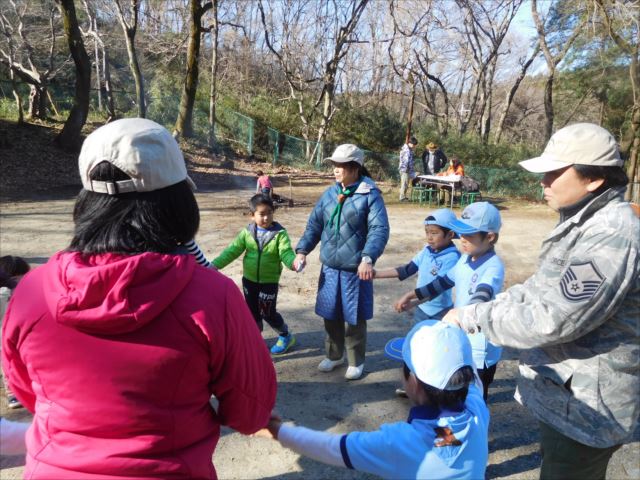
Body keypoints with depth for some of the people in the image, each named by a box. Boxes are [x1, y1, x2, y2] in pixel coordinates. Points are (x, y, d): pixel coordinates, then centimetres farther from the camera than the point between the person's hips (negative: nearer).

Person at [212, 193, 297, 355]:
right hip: (249, 279, 4)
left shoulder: (280, 233, -13)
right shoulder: (247, 232, -4)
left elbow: (286, 253, -21)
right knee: (252, 312, 15)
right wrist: (215, 264, -14)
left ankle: (286, 336, 30)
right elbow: (233, 250, -4)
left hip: (269, 281, -4)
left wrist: (293, 262, -44)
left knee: (268, 313, 5)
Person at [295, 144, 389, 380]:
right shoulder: (330, 193, 5)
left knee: (355, 318, 10)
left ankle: (356, 361, 29)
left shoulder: (370, 194, -11)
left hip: (355, 270, -5)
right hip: (330, 268, 5)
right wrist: (302, 250, -2)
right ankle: (333, 355, 37)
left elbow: (379, 229, -19)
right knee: (330, 315, 16)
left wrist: (367, 258, -32)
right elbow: (315, 223, 10)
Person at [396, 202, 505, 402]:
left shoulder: (493, 266, -23)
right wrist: (413, 295, 15)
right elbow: (444, 281, 17)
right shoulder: (465, 259, 4)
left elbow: (483, 295, -41)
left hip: (480, 349, -8)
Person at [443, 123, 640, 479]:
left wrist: (471, 317, -21)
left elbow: (551, 320, -31)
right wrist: (484, 308, 0)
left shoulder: (611, 237, -28)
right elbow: (540, 289, 12)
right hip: (567, 393, 10)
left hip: (585, 406, -10)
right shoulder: (584, 222, 6)